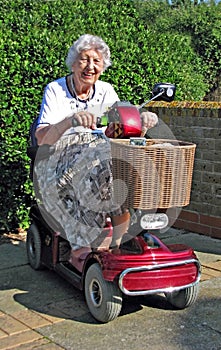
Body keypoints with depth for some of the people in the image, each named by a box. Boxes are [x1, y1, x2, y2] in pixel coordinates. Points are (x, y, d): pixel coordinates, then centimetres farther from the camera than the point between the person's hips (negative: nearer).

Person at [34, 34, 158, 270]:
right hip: (60, 158, -4)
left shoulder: (106, 91, 8)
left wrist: (142, 121, -25)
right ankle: (80, 248, -27)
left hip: (98, 151, 4)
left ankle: (118, 245, -19)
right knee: (99, 169, -35)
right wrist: (71, 120, -39)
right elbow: (41, 138, -19)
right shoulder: (55, 90, -4)